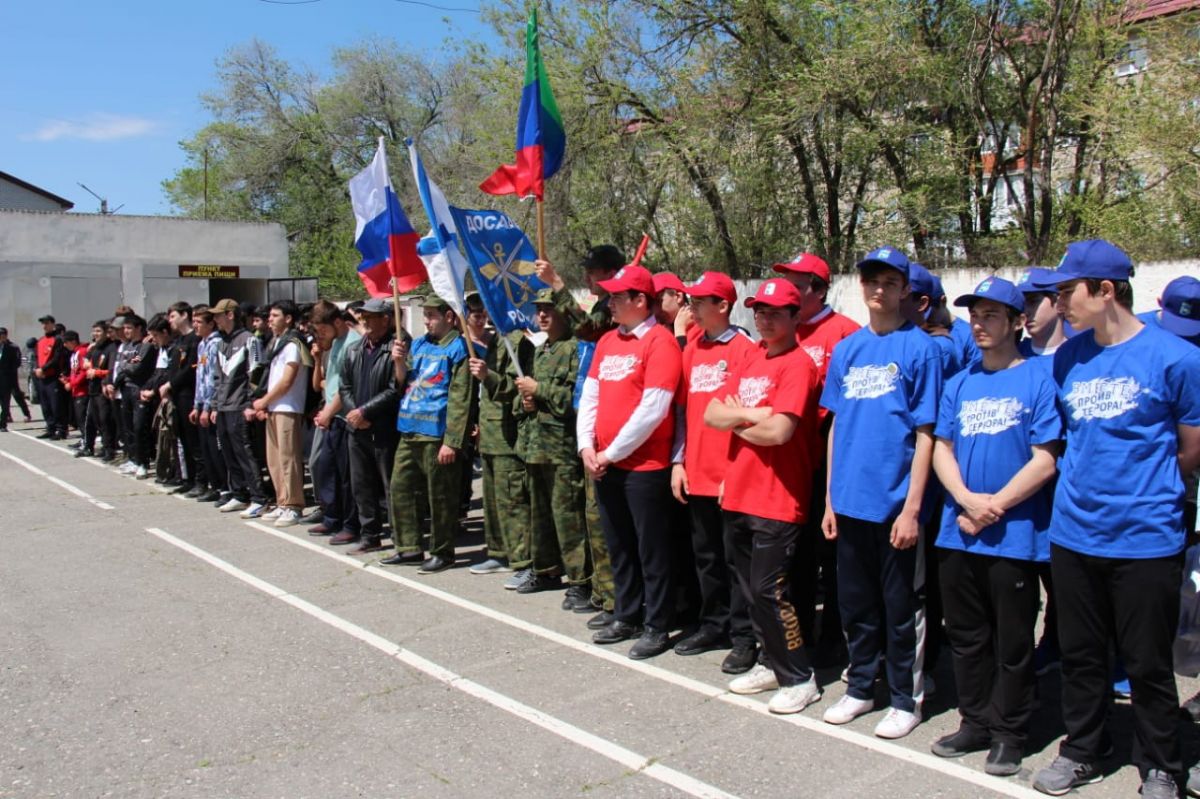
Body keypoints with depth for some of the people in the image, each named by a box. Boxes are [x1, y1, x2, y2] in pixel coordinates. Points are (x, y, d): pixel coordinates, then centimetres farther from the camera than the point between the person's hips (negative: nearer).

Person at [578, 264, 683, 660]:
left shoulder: (660, 341, -12)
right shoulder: (607, 341, 12)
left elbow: (652, 409, -18)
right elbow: (590, 396, 13)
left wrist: (613, 452, -13)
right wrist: (587, 447, -1)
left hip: (644, 465, -8)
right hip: (603, 464, 8)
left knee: (651, 549, 3)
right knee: (618, 546, 17)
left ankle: (657, 627, 15)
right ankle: (627, 617, 30)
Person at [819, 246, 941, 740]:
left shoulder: (919, 347, -6)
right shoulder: (847, 349, 9)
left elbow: (925, 433, -9)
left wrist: (912, 507, -13)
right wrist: (830, 498, 10)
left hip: (895, 501, -5)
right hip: (849, 500, 5)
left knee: (900, 605, 8)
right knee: (854, 601, 16)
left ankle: (906, 699, 24)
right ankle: (860, 687, 32)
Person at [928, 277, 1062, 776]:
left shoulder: (1037, 382, -6)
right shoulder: (959, 383, 10)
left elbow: (1045, 459, -10)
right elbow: (941, 449, 7)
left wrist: (996, 506, -14)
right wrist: (967, 500, -10)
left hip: (1015, 535, -5)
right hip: (957, 533, 5)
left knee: (1012, 642, 7)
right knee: (965, 636, 15)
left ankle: (1009, 733, 22)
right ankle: (975, 721, 30)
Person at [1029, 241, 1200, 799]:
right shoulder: (1067, 359, 3)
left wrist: (1143, 493, 9)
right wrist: (1088, 488, 8)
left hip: (1146, 539, -4)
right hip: (1074, 535, 4)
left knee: (1147, 663, 9)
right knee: (1080, 655, 16)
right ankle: (1080, 753, 34)